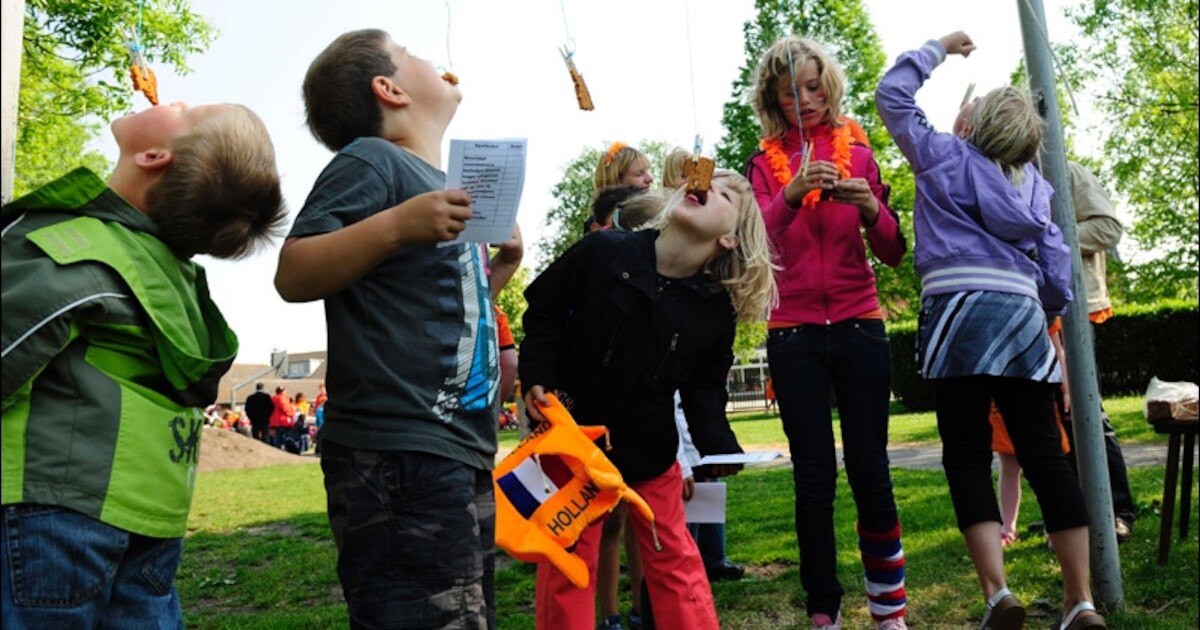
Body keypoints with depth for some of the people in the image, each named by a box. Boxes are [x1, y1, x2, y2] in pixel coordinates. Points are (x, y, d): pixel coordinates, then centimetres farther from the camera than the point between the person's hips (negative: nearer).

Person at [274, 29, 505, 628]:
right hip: (398, 457, -9)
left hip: (460, 455, 9)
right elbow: (293, 276, -16)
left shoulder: (446, 185, 20)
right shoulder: (370, 160, -5)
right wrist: (399, 224, -26)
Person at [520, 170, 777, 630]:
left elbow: (705, 386, 0)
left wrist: (719, 445, -16)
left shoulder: (716, 308, -10)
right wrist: (538, 377, -14)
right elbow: (544, 307, -4)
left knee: (675, 559, 12)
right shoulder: (601, 253, -17)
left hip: (651, 448, 2)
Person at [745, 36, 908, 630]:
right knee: (814, 478, 1)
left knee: (870, 470, -2)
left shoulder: (858, 153, 7)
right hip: (793, 335, 0)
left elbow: (893, 252, 4)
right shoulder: (764, 163, 5)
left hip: (859, 329, 1)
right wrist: (790, 194, -29)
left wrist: (871, 208, -16)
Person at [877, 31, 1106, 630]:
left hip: (962, 311, -4)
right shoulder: (1032, 182, 20)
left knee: (966, 452, -2)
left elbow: (893, 95, 15)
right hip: (1022, 314, 5)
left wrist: (938, 48, 26)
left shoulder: (945, 157, 9)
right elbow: (1056, 264, 16)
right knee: (1043, 451, 4)